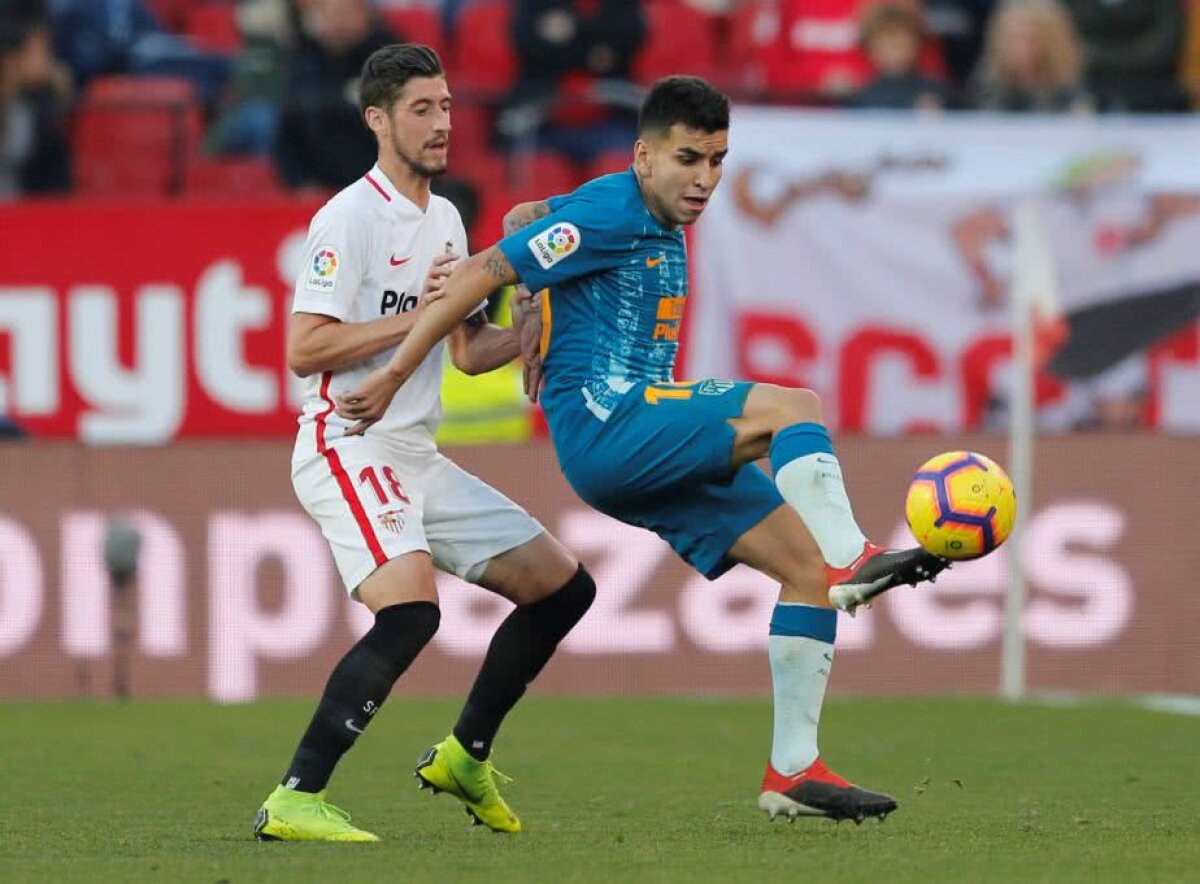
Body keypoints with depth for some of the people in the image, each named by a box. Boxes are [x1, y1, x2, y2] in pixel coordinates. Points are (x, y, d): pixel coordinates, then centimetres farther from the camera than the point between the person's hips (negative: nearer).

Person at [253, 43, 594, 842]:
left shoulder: (445, 220, 15)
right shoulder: (350, 218, -12)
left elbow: (469, 352, 21)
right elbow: (305, 350, -19)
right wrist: (416, 315, -18)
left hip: (419, 460, 9)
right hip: (348, 450, -9)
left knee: (563, 587, 10)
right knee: (411, 610, -30)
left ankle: (465, 756, 23)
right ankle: (294, 802, -28)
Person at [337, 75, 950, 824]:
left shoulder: (655, 220, 17)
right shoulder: (610, 213, -11)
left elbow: (525, 219, 32)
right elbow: (481, 274, -13)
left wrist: (540, 333, 25)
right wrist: (396, 375, -14)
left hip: (654, 450, 9)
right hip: (604, 427, -9)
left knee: (807, 563, 1)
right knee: (791, 407, -25)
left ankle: (794, 770, -1)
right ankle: (852, 559, -38)